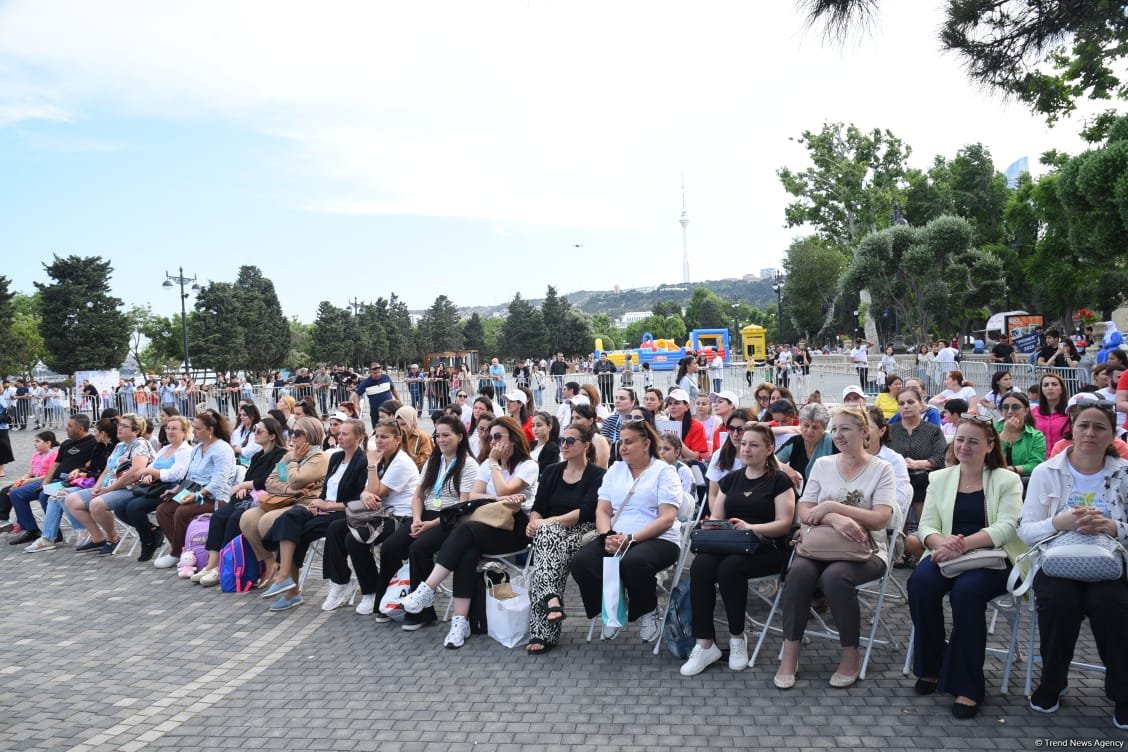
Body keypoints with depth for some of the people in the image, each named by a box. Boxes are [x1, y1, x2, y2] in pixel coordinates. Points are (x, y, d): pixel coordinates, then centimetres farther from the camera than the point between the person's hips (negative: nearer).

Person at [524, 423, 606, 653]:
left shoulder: (597, 475, 2)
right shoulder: (551, 472, 18)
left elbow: (585, 512, -12)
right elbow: (538, 507, 10)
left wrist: (552, 520, -20)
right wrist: (534, 521, -12)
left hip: (583, 531, -3)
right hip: (550, 532, 3)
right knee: (546, 533, -34)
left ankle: (542, 632, -34)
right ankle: (552, 600, -49)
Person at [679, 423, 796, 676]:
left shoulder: (779, 481, 5)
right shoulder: (730, 479, 20)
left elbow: (784, 523, -6)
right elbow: (716, 516, 15)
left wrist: (751, 528, -23)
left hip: (766, 548, -4)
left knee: (729, 567, -36)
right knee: (700, 566, -29)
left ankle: (737, 637, -13)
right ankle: (704, 645, -25)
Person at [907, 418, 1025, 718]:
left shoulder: (1007, 480, 4)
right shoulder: (939, 478, 13)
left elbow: (1006, 527, -11)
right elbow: (926, 525, 4)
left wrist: (964, 544, -26)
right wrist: (942, 542, -21)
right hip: (947, 556, 3)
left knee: (967, 591, -34)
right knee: (920, 582, -29)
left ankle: (967, 686, -20)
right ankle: (931, 668, -8)